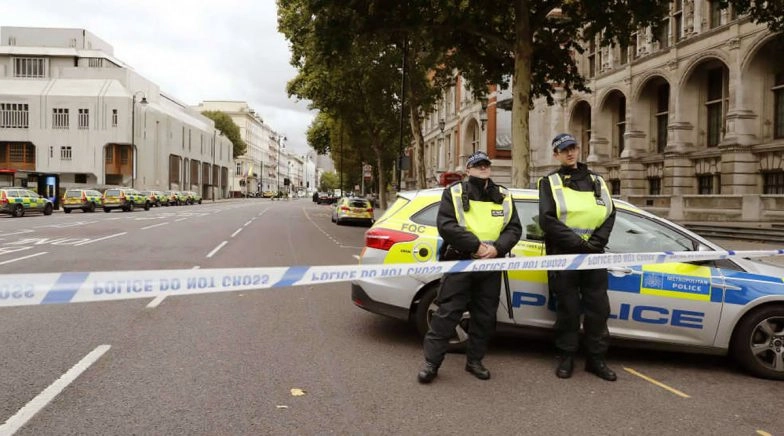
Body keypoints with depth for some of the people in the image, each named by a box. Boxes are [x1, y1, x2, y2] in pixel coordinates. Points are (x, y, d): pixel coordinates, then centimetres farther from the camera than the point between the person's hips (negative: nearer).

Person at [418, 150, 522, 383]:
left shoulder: (503, 196, 13)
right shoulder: (454, 192, 2)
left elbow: (514, 228, 6)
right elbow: (445, 225, -11)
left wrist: (497, 248, -13)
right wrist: (476, 245, -18)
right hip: (459, 262, -4)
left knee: (485, 316, 9)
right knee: (447, 313, -4)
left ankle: (474, 360, 24)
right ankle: (431, 362, 4)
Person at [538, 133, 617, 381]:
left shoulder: (596, 181, 16)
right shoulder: (550, 182, 5)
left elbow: (609, 214, 6)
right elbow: (547, 220, -8)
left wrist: (595, 243, -10)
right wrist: (578, 243, -15)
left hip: (594, 256, 3)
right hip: (563, 256, -3)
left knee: (598, 308, 5)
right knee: (567, 309, 3)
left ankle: (596, 358, 17)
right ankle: (566, 358, 16)